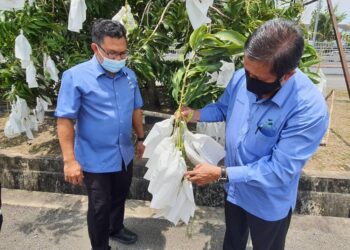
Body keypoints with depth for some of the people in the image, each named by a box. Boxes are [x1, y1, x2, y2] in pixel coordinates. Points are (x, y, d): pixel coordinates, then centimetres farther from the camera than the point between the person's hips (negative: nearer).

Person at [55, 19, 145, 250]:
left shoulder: (129, 75, -1)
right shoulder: (75, 77, -18)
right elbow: (65, 120, -18)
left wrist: (141, 138, 15)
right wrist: (70, 160, -20)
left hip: (125, 154, 6)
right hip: (96, 159, -5)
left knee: (119, 197, 25)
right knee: (100, 207, 12)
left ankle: (116, 228, 53)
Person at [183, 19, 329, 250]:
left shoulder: (310, 110, -34)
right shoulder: (241, 78, -16)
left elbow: (279, 170, -31)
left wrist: (220, 174, -30)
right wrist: (196, 114, -12)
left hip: (269, 203, -4)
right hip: (235, 189, 5)